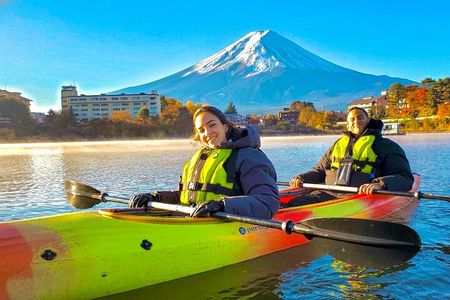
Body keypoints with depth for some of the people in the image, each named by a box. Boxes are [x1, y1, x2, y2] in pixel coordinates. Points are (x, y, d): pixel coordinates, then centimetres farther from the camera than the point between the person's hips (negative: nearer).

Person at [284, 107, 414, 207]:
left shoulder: (386, 146, 13)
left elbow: (405, 178, 1)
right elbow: (319, 171, 32)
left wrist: (380, 184, -21)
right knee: (291, 204, -24)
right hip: (328, 194, 5)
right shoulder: (338, 144, 29)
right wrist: (301, 178, 10)